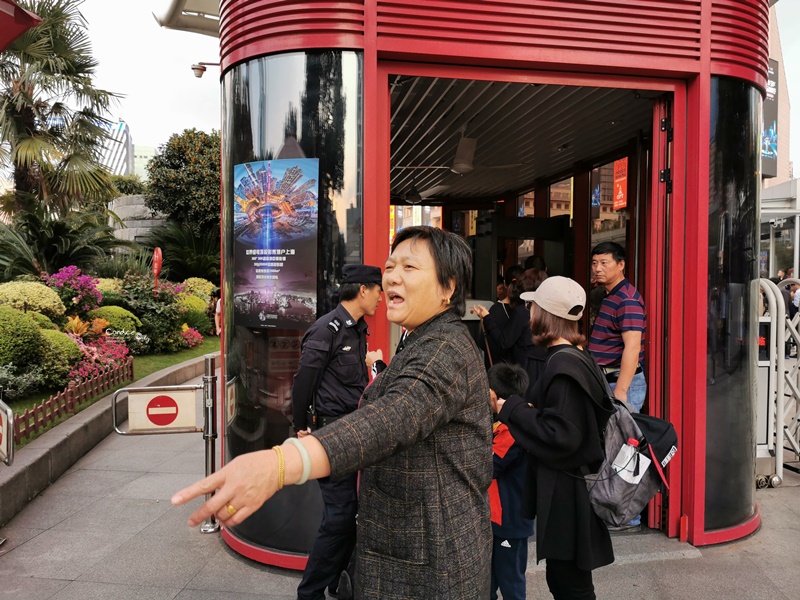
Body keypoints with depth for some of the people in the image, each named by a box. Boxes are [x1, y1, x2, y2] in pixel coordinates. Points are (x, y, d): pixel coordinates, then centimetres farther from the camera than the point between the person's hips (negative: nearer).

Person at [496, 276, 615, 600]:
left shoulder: (563, 365, -20)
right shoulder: (572, 357, 9)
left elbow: (561, 435, -25)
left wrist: (511, 408, -16)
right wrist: (525, 408, 3)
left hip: (565, 495, -9)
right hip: (565, 486, 9)